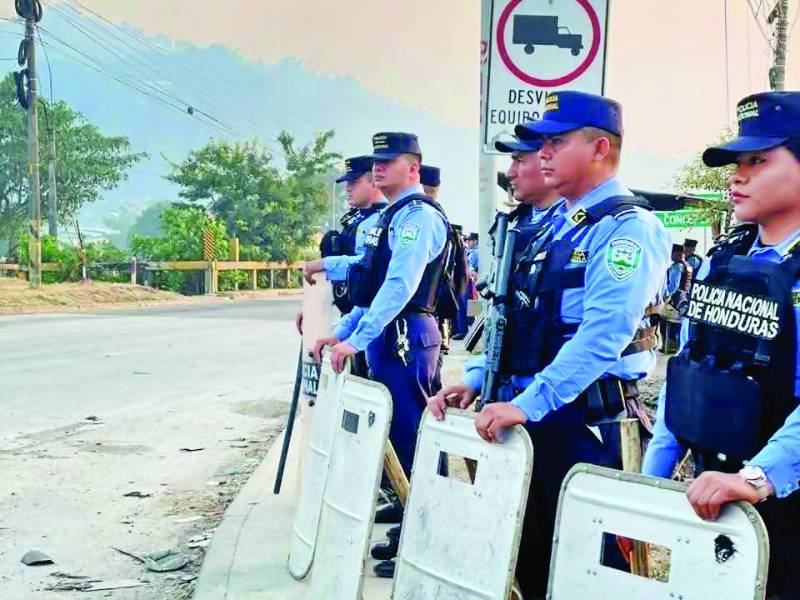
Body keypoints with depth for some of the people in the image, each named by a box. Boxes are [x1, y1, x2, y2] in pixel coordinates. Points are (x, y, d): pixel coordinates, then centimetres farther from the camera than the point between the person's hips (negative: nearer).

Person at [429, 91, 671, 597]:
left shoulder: (628, 228, -13)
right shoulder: (556, 226, 16)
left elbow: (601, 335, -25)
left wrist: (528, 404, -30)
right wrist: (476, 381, 8)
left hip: (585, 417, -8)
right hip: (529, 409, 9)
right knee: (527, 551, 16)